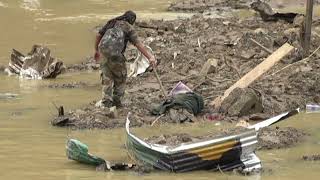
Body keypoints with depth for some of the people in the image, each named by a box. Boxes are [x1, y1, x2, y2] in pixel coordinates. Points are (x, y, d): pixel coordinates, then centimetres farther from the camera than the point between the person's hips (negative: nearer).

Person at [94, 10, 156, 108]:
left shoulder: (111, 23, 21)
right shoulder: (128, 28, 6)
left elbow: (98, 35, 21)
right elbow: (138, 44, -3)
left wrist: (96, 50, 33)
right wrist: (150, 57, -6)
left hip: (103, 50, 5)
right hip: (115, 53, -5)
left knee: (107, 78, 14)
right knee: (120, 77, 15)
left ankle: (106, 102, 10)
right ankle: (116, 99, 16)